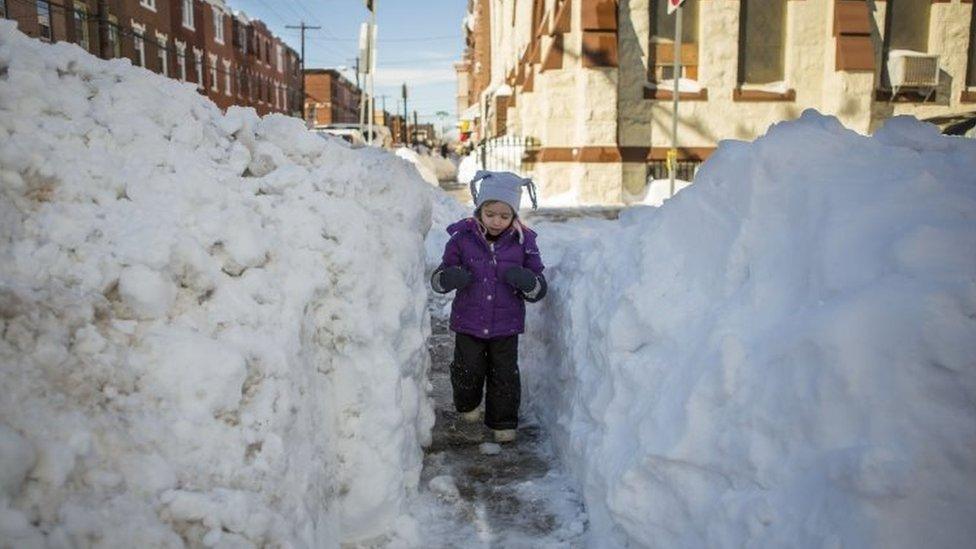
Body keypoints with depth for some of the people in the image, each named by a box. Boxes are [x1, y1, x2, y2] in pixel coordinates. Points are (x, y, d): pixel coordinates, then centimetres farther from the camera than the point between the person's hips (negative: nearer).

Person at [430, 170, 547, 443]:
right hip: (468, 321, 0)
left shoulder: (523, 241, -6)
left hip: (506, 324, 0)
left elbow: (539, 289, -1)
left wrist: (528, 282, -24)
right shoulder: (462, 236, -8)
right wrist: (448, 278, -25)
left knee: (505, 375, 5)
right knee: (467, 371, 7)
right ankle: (467, 405, 39)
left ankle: (503, 423, 26)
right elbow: (438, 278, -1)